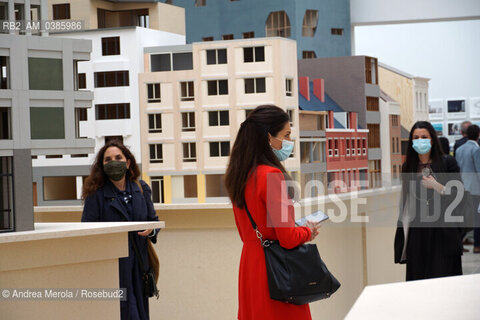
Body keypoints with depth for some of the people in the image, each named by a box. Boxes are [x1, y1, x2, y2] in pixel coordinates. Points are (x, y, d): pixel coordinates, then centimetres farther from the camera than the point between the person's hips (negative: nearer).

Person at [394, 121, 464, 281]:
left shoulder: (447, 163, 0)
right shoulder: (408, 167, 10)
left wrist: (437, 186, -14)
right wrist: (402, 230, 13)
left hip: (443, 230, -3)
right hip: (417, 231, 3)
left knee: (444, 275, -4)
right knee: (418, 278, 3)